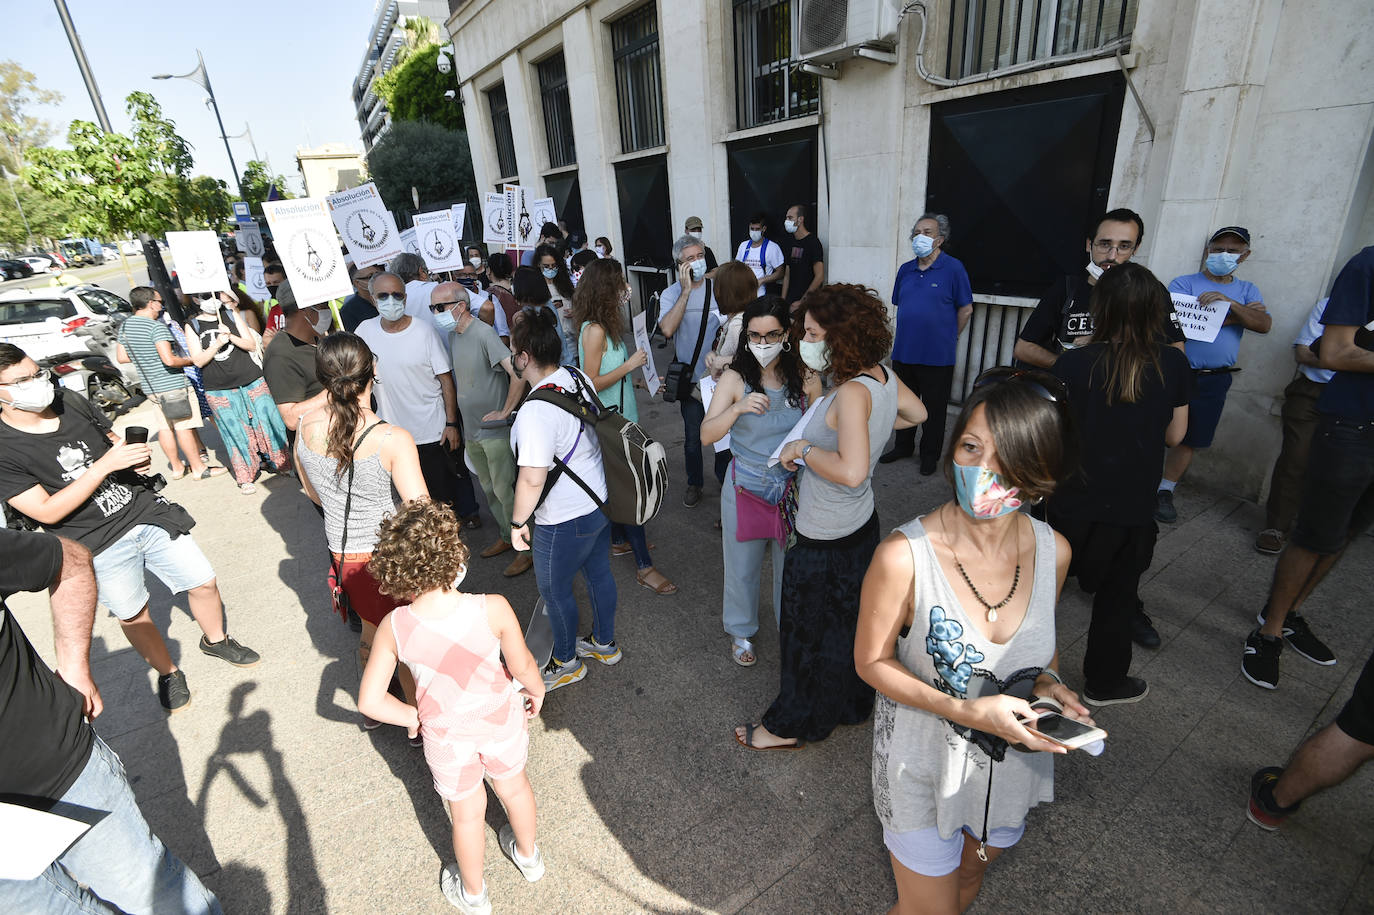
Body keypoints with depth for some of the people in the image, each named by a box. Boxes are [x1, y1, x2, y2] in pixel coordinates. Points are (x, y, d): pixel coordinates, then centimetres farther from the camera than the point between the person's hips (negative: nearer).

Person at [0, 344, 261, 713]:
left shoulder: (70, 401, 0)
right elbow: (46, 511, -18)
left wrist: (136, 454, -9)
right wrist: (105, 464, -26)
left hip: (147, 513, 4)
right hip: (100, 547, -3)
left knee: (203, 582, 9)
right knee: (133, 616, 12)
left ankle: (215, 639, 36)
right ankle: (167, 673, 36)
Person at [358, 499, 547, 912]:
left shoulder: (394, 627, -27)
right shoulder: (493, 609, -32)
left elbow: (370, 701, -17)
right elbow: (522, 666, -16)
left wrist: (411, 717, 2)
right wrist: (536, 690, 6)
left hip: (446, 737, 1)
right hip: (501, 721, 0)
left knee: (467, 813, 27)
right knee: (514, 786, 30)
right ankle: (529, 856, 59)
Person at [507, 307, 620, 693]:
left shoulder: (536, 411, -30)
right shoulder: (580, 378, -4)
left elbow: (532, 479, -29)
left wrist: (518, 522, -13)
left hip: (564, 521, -8)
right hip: (600, 501, 8)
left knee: (555, 590, 15)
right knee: (599, 573, 24)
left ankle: (566, 662, 38)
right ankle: (605, 643, 47)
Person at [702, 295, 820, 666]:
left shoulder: (805, 377, -6)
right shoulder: (735, 378, -11)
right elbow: (706, 435, -17)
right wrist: (738, 408, -32)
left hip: (794, 487, 1)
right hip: (746, 488, -1)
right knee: (742, 565, 16)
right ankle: (741, 631, 42)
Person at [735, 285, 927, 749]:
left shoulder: (852, 393, -29)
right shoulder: (880, 375, -2)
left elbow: (851, 471, -40)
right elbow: (917, 413, 17)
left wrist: (803, 449, -25)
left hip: (826, 542, -9)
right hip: (862, 524, 9)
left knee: (810, 633, 11)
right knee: (849, 621, 27)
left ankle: (793, 725, 34)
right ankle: (852, 702, 50)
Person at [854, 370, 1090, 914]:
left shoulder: (1053, 552, -15)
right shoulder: (904, 555, -30)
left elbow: (1040, 643, 5)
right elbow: (871, 661, -18)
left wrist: (1048, 684, -15)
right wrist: (965, 711, -28)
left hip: (1012, 761, 5)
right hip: (925, 762, -4)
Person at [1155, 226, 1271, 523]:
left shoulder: (1247, 290, 13)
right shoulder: (1183, 283, 1)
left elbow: (1264, 324, -3)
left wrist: (1230, 302, -18)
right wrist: (1238, 315, -9)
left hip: (1214, 380, 4)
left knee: (1190, 440, 9)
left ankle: (1165, 491, 20)